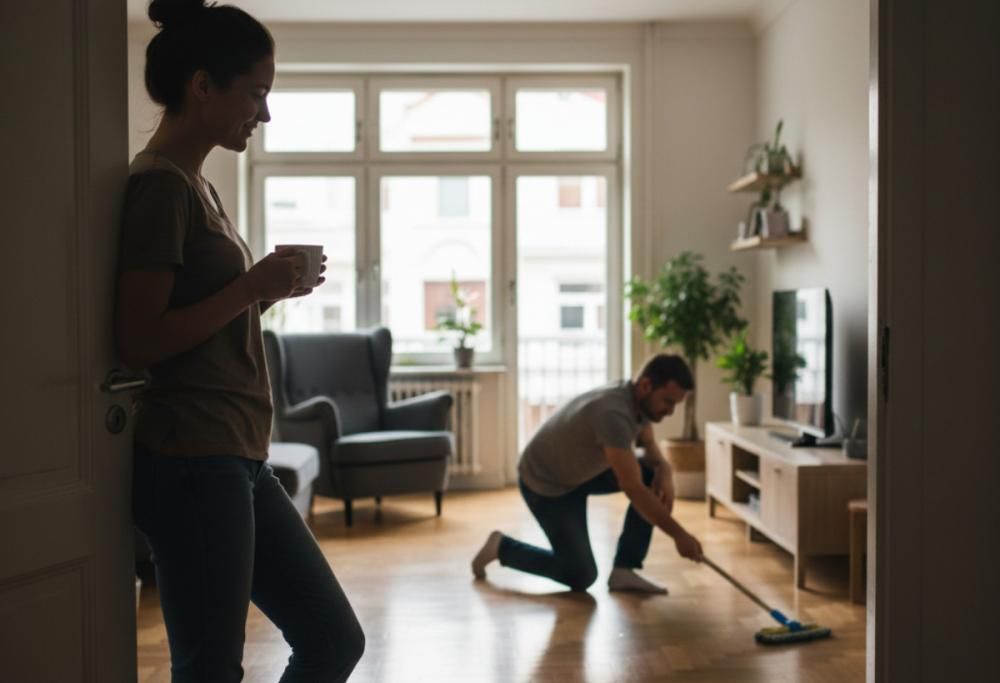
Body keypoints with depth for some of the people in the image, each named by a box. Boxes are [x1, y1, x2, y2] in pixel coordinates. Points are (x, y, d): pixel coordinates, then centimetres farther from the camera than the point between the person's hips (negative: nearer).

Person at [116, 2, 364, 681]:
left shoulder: (196, 183, 16)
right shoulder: (159, 183, -12)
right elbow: (139, 342, -18)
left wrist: (268, 291, 5)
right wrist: (252, 285, -14)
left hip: (237, 459, 9)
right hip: (192, 464, -9)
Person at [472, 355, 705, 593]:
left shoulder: (640, 400, -10)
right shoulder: (613, 412, -38)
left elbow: (650, 448, 5)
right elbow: (633, 489, -39)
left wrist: (665, 472, -19)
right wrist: (678, 534, -33)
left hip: (580, 471, 9)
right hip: (544, 483, -9)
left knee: (652, 475, -10)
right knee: (581, 575, -6)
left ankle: (624, 570, -3)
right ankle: (501, 547, 12)